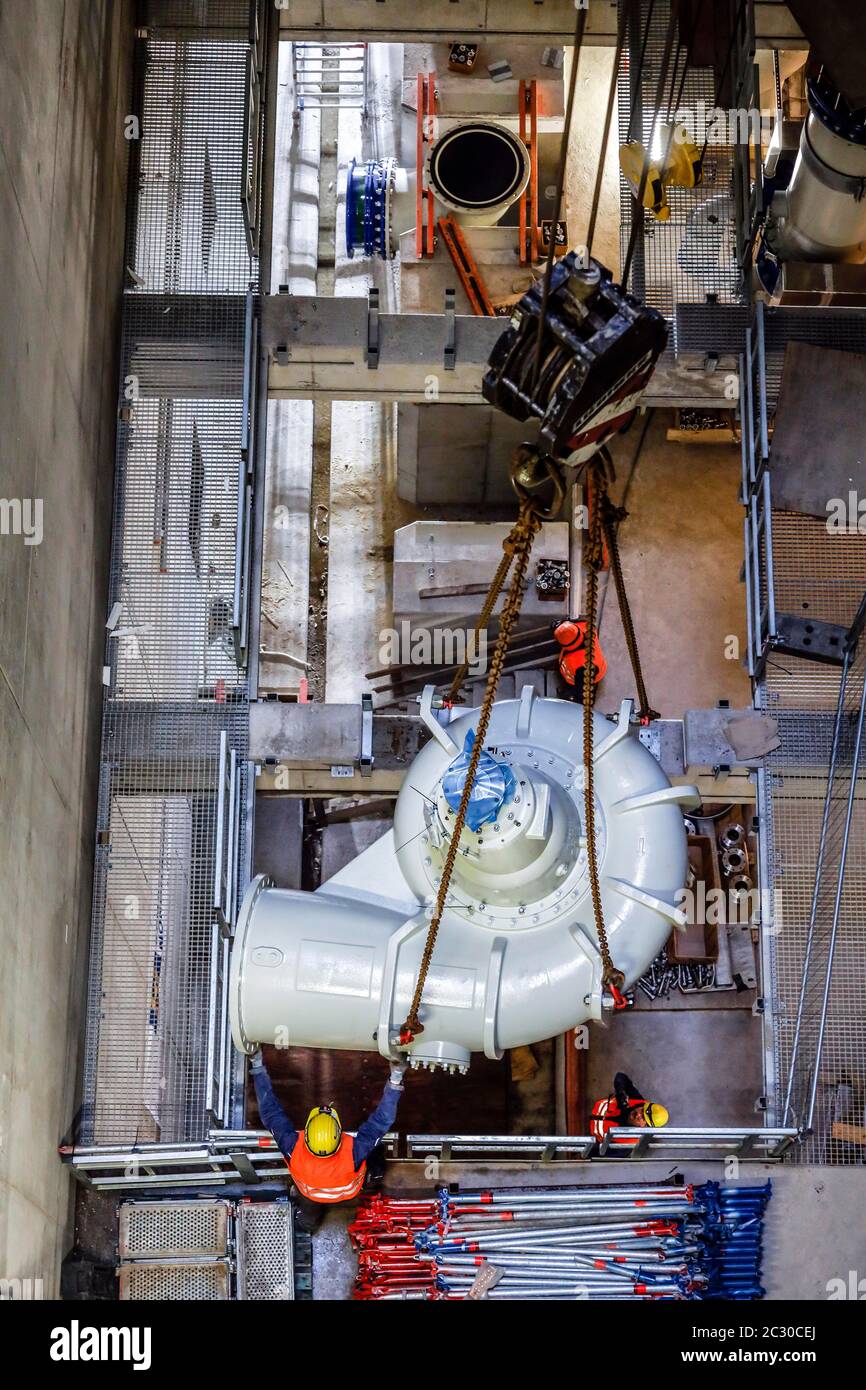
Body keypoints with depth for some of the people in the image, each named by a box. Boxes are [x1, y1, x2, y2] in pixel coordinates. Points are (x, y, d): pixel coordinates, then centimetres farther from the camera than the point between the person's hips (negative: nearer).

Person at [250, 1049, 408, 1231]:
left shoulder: (294, 1149, -45)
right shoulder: (353, 1151, -48)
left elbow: (270, 1113, -34)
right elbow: (383, 1120, -40)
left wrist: (257, 1066, -32)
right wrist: (395, 1078, -42)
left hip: (310, 1196, 1)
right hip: (347, 1194, -1)